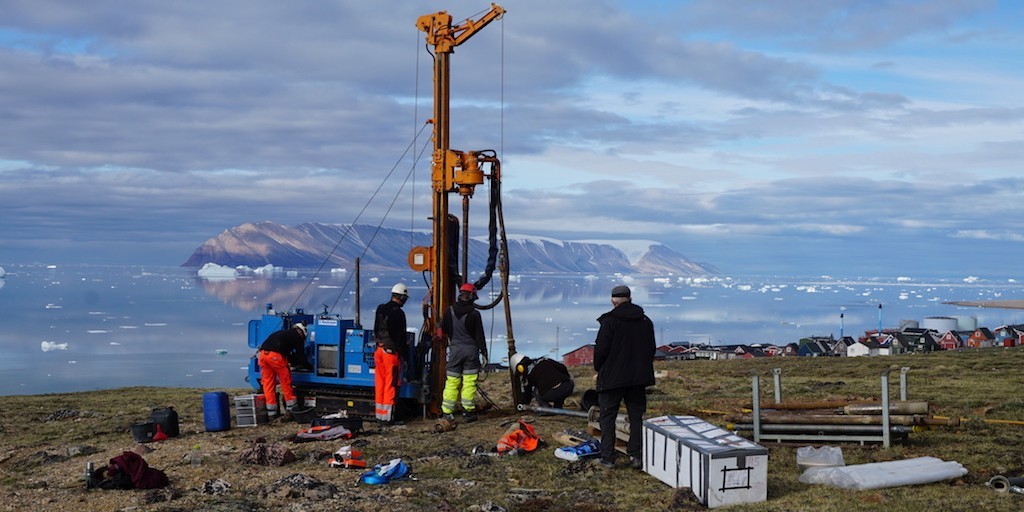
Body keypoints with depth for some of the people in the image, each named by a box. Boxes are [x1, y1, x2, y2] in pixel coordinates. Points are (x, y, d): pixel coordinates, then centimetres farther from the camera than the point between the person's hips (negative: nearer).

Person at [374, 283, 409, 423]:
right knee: (391, 383, -2)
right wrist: (404, 354, -7)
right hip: (392, 351, -7)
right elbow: (401, 336, -13)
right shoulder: (398, 313, -14)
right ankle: (387, 415, -1)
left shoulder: (380, 309, 10)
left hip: (379, 349, 8)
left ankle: (379, 413, 16)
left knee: (380, 382, 11)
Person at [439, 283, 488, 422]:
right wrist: (484, 351, 4)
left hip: (455, 349, 2)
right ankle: (468, 412, 2)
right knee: (469, 381, 2)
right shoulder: (474, 314, -9)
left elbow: (444, 330, 9)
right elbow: (479, 335, -5)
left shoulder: (450, 311, 0)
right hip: (471, 349, -2)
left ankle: (447, 412, 7)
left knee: (452, 381, 7)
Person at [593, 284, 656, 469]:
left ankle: (607, 457, 1)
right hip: (638, 378, 5)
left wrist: (599, 369, 4)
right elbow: (651, 349, 13)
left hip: (612, 378, -5)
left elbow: (601, 349, -13)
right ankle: (635, 455, 8)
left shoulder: (610, 321, -12)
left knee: (607, 416, 4)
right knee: (636, 416, 11)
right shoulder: (646, 321, 7)